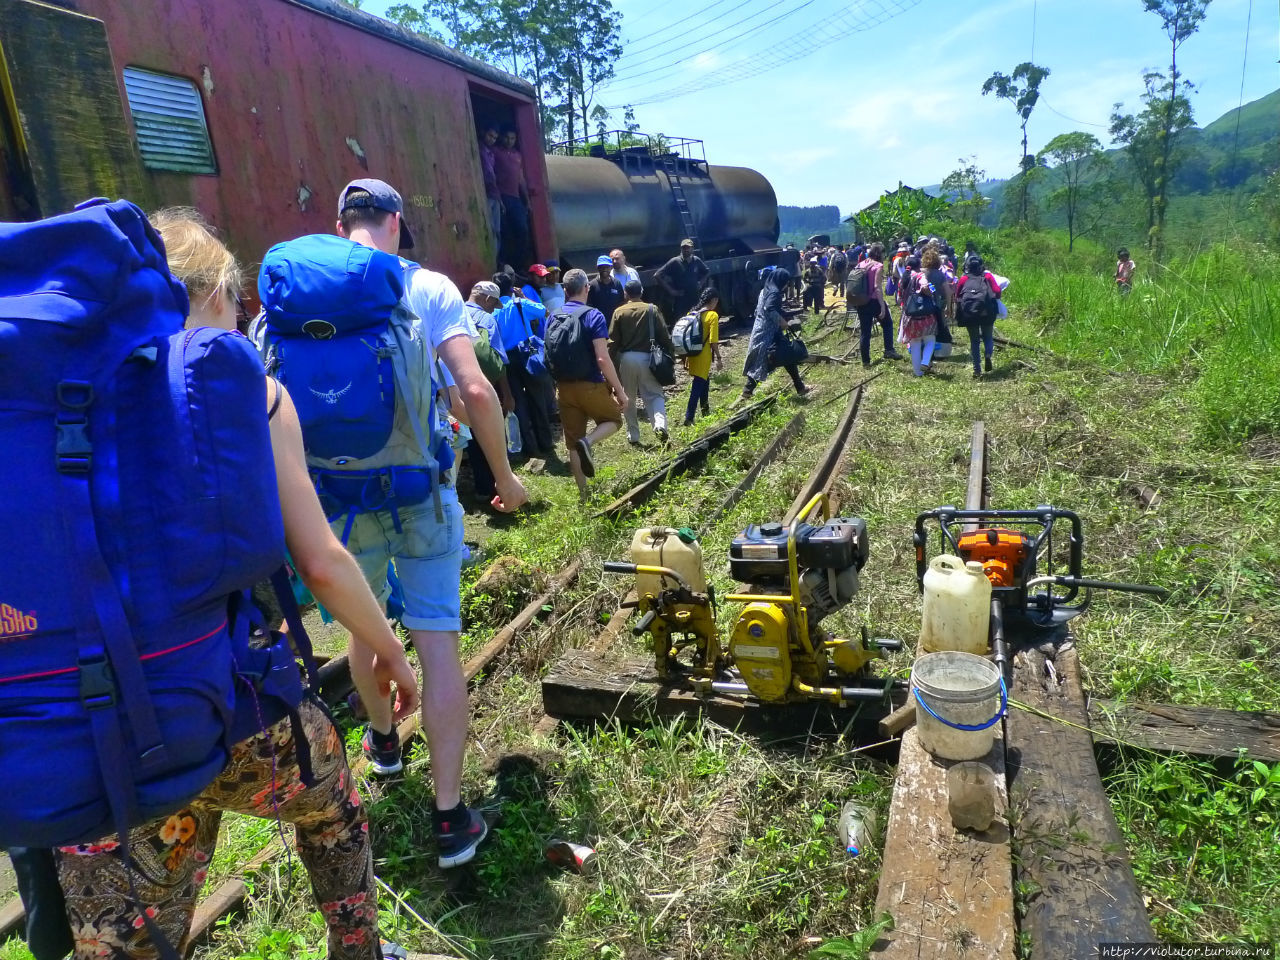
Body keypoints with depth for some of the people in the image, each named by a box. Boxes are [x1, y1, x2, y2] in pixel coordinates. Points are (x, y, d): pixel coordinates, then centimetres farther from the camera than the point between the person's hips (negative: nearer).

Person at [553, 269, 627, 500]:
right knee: (614, 420, 20)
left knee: (572, 444, 12)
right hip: (590, 385, -5)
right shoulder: (593, 316, -12)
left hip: (564, 387, 5)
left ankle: (583, 494, 16)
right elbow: (602, 359, -19)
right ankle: (588, 442, -10)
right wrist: (620, 390, -12)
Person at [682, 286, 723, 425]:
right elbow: (713, 341, -17)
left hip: (692, 354, 7)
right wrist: (718, 359, -9)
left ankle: (705, 409, 37)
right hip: (703, 357, -7)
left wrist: (687, 357, 17)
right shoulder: (713, 316, -13)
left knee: (704, 381, 24)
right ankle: (689, 418, -5)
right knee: (698, 386, -2)